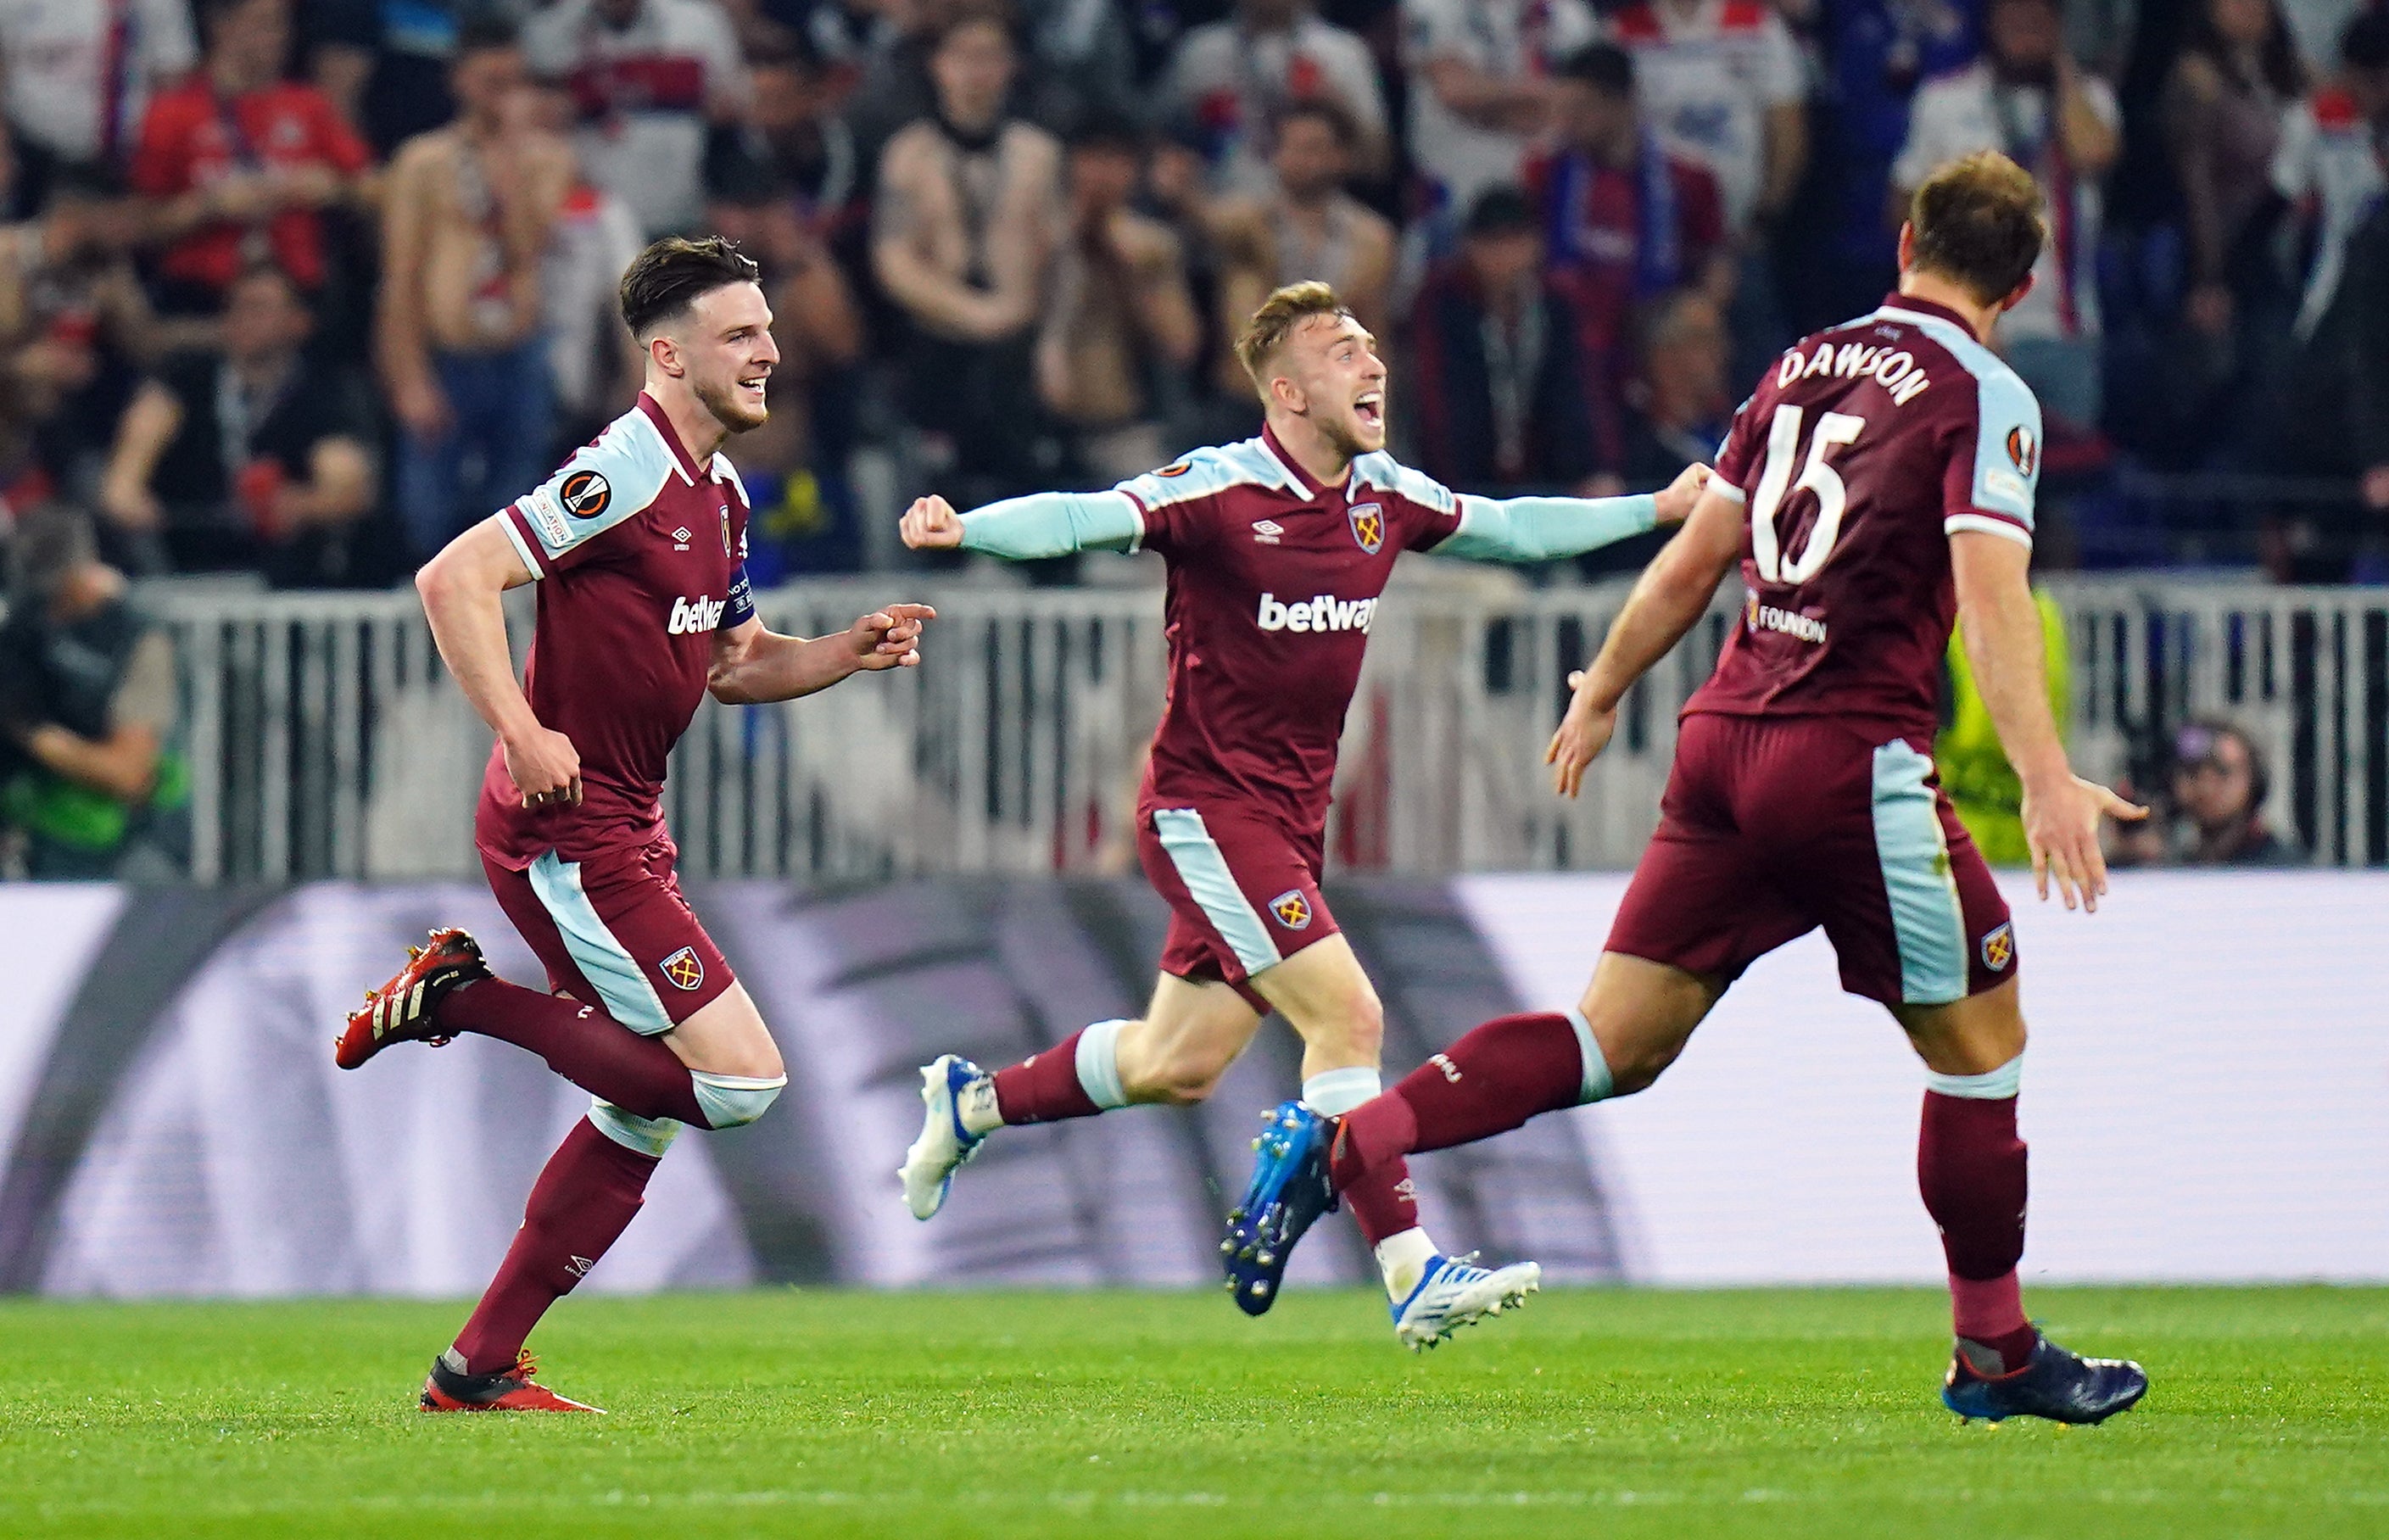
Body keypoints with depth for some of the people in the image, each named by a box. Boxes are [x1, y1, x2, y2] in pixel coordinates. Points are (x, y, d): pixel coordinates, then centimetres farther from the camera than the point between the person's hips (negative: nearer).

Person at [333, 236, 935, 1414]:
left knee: (647, 1110, 13)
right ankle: (463, 997, -4)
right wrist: (523, 735, -27)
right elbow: (453, 579, -22)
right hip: (570, 837, -10)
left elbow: (728, 664, 24)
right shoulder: (625, 472, -17)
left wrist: (850, 651, 8)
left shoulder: (719, 494, 13)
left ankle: (479, 1366, 17)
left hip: (625, 835, 10)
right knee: (741, 1079, -14)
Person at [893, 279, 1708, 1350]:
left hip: (1290, 818, 8)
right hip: (1206, 809, -8)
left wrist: (1657, 510, 20)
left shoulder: (1386, 497, 5)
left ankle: (973, 1102, 37)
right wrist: (964, 530, -44)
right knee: (1346, 1014, -17)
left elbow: (1510, 528, 20)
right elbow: (1084, 520, -27)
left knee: (1176, 1065, 15)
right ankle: (1412, 1275, -17)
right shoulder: (1218, 490, -16)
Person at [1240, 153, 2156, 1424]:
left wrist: (1602, 694, 32)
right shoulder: (1984, 399, -4)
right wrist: (2045, 779, -24)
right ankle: (1995, 1354, 14)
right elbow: (1991, 595, -17)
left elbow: (1693, 559, 20)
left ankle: (1340, 1148, -9)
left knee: (1618, 1042, 5)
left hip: (1723, 743, 6)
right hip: (1855, 754, -6)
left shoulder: (1802, 367, 16)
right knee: (1979, 1037, 9)